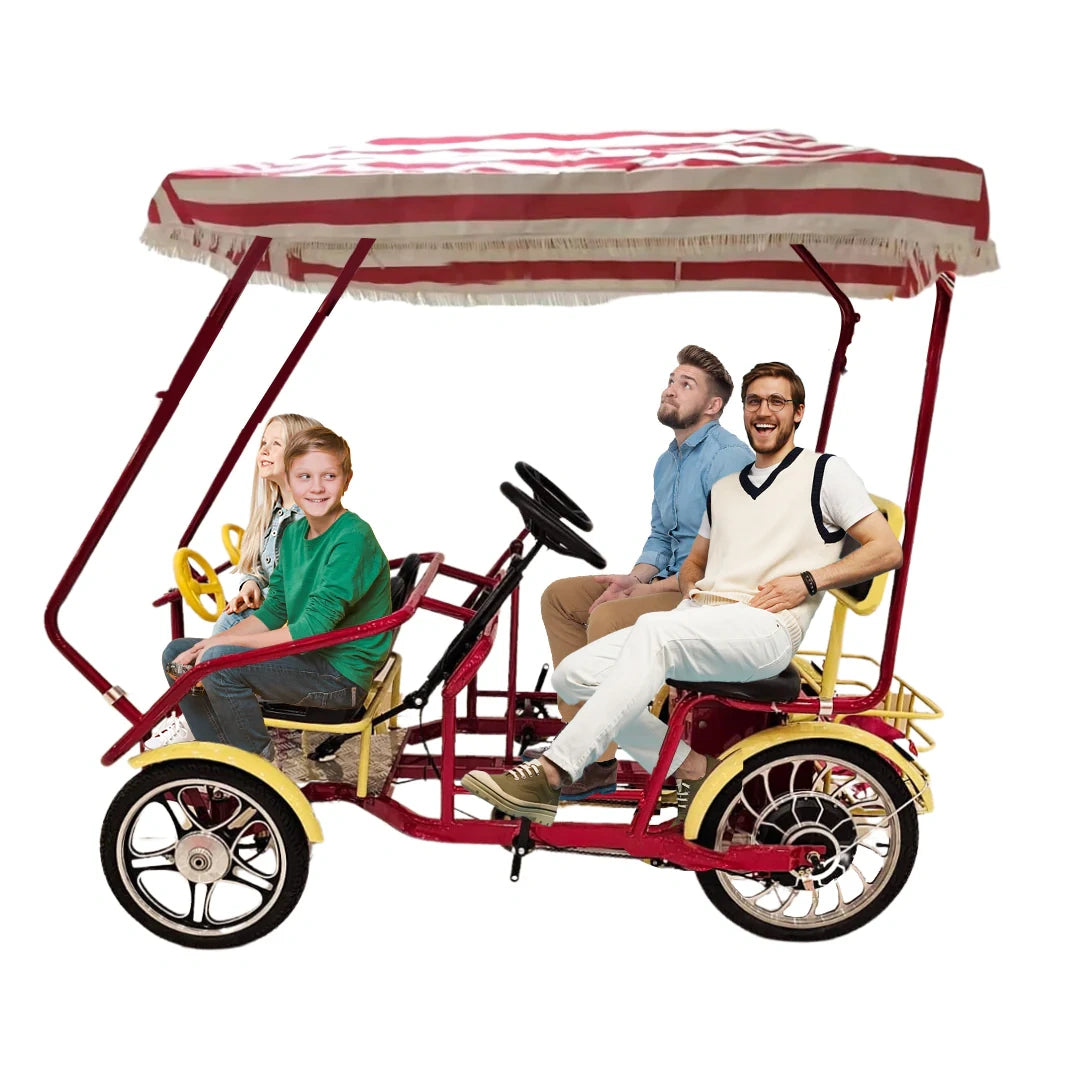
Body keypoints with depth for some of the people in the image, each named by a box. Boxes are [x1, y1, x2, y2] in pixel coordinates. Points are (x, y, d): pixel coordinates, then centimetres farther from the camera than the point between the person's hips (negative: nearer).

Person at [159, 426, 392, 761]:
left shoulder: (353, 538, -21)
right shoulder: (293, 533, 7)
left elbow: (313, 628, -26)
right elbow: (274, 611, 10)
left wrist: (223, 642, -18)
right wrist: (206, 646, -5)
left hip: (341, 674, -9)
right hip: (305, 657, 9)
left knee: (220, 661, -26)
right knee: (177, 654, 8)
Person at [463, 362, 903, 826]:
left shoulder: (825, 472, 10)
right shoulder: (724, 488, 29)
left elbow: (888, 550, 3)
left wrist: (807, 581, -9)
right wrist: (691, 587, 11)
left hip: (767, 629, -7)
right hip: (698, 621, 7)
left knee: (654, 630, -37)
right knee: (575, 674, -13)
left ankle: (552, 773, -38)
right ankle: (692, 771, -1)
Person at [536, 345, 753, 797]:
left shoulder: (728, 458, -15)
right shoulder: (668, 461, 17)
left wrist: (657, 588, -18)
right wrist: (634, 579, 0)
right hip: (669, 584, 10)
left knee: (607, 618, -30)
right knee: (559, 596, 5)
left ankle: (601, 761, -20)